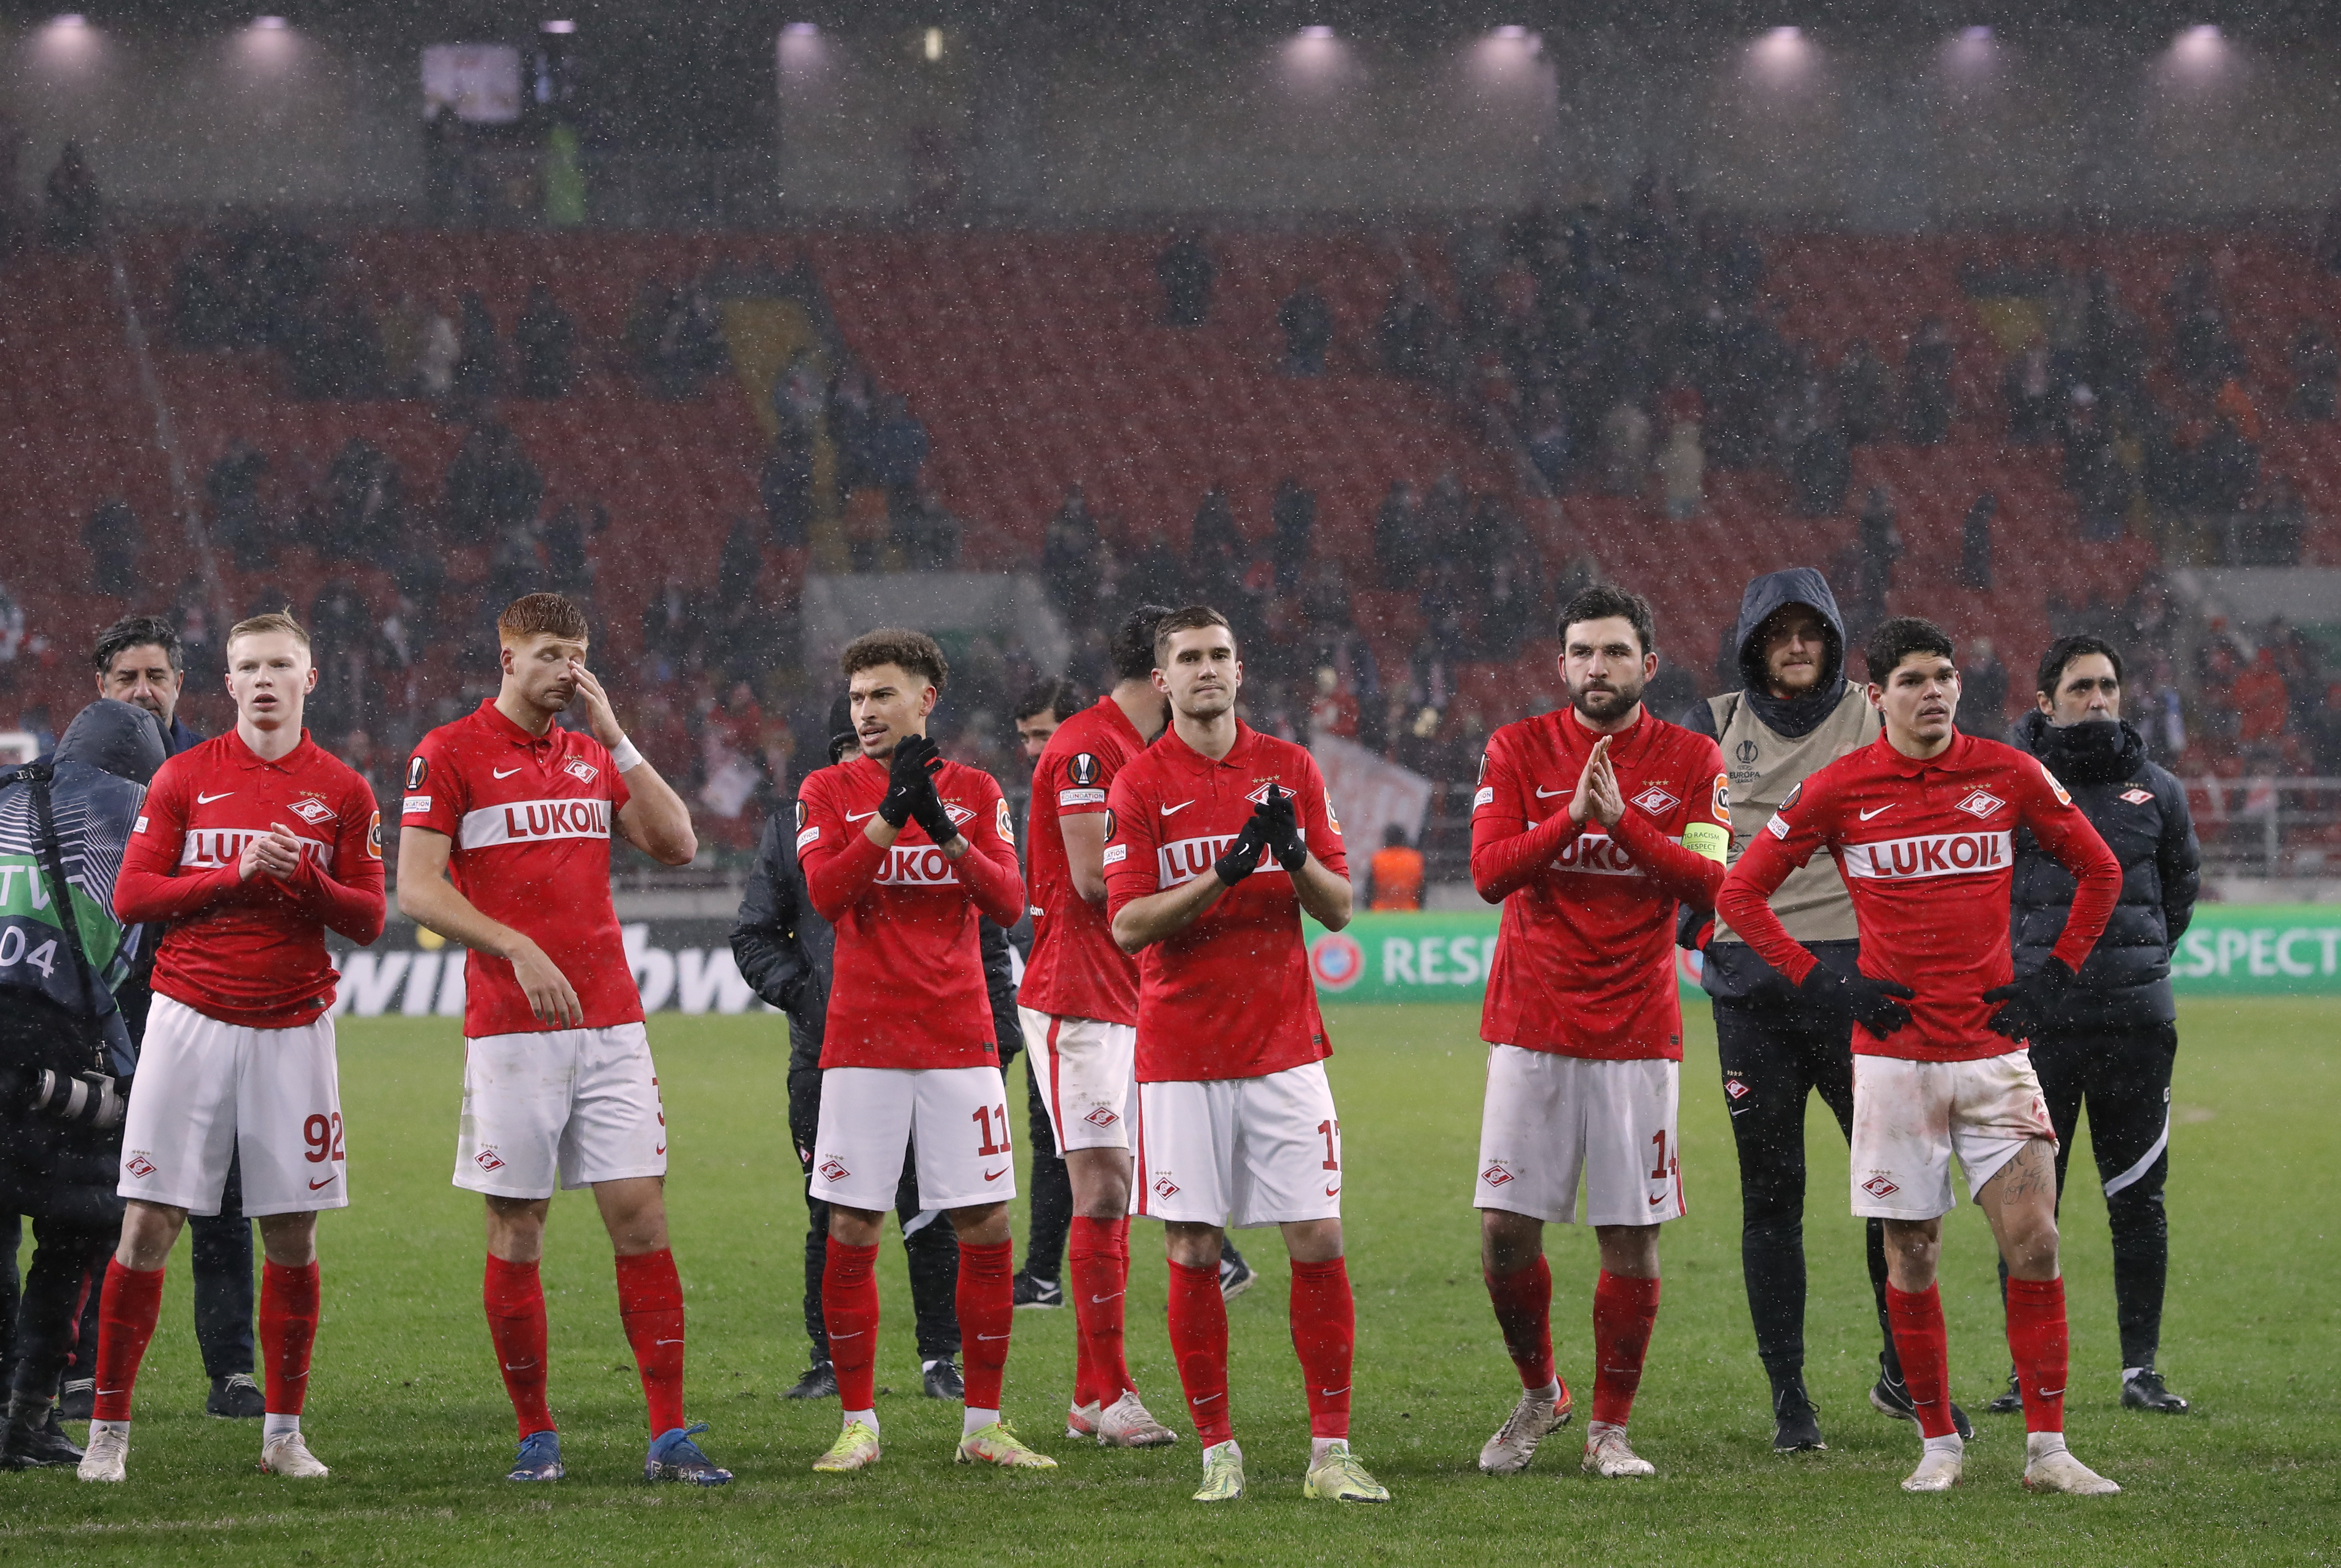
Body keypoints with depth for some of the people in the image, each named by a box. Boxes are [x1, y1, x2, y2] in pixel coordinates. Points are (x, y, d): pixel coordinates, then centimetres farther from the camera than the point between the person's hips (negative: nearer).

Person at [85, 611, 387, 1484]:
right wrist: (236, 876, -12)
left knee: (293, 1233, 2)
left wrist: (303, 878, -13)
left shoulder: (343, 792, 7)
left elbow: (368, 920, 6)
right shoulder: (185, 778, 4)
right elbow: (130, 897, -1)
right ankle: (108, 1430, -1)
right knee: (148, 1224, -6)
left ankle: (283, 1433, 13)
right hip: (191, 1017, -1)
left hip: (293, 1027, 1)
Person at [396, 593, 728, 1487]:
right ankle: (535, 1438, 8)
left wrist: (617, 739, 2)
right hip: (511, 1032, -4)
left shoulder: (594, 756, 16)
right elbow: (417, 889, -7)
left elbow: (677, 845, 7)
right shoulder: (449, 755, 0)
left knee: (641, 1213, -2)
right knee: (517, 1230, -1)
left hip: (611, 1022, 4)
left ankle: (669, 1436, -2)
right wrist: (519, 950, -18)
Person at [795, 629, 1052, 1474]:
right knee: (851, 1235, -3)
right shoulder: (830, 792, 4)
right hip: (863, 1045, -1)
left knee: (986, 1228, -1)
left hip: (959, 1041, 1)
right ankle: (858, 1425, 7)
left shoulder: (975, 792, 9)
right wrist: (890, 812, -19)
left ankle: (983, 1425, 8)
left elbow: (1007, 903, -3)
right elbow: (824, 893, -12)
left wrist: (945, 830, -16)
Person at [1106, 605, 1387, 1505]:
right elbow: (1128, 925, -8)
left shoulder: (1291, 770, 7)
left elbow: (1337, 910, 7)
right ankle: (1217, 1451, 8)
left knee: (1317, 1241, -4)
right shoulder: (1139, 785, 0)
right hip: (1182, 1053, -2)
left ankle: (1330, 1453, 1)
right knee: (1193, 1253, -1)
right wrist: (1225, 872, -20)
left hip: (1285, 1047, 2)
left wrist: (1294, 854, -14)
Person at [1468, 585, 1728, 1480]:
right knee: (1505, 1229, -3)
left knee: (1631, 1237, -1)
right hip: (1532, 1028, 0)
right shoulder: (1519, 751, 3)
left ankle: (1609, 1430, 11)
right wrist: (1573, 814, -21)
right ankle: (1538, 1396, 20)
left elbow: (1711, 887, -8)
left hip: (1637, 1033, 0)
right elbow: (1490, 871, -8)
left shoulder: (1691, 762, 3)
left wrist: (1623, 820, -19)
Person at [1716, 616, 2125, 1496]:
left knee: (2034, 1242, -8)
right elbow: (1741, 891, 6)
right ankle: (1939, 1445, 14)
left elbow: (2099, 871, 15)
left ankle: (2047, 1448, -2)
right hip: (1894, 1053, 0)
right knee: (1912, 1256, 3)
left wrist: (2055, 978, 6)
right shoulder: (1840, 789, -2)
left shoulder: (2009, 776, 2)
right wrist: (1818, 983, -1)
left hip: (1994, 1046, 1)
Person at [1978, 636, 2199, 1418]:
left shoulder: (2157, 790, 8)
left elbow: (2183, 881, 24)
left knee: (2138, 1200, 4)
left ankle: (2142, 1369, 10)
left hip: (2136, 1019, 2)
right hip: (2035, 1021, -2)